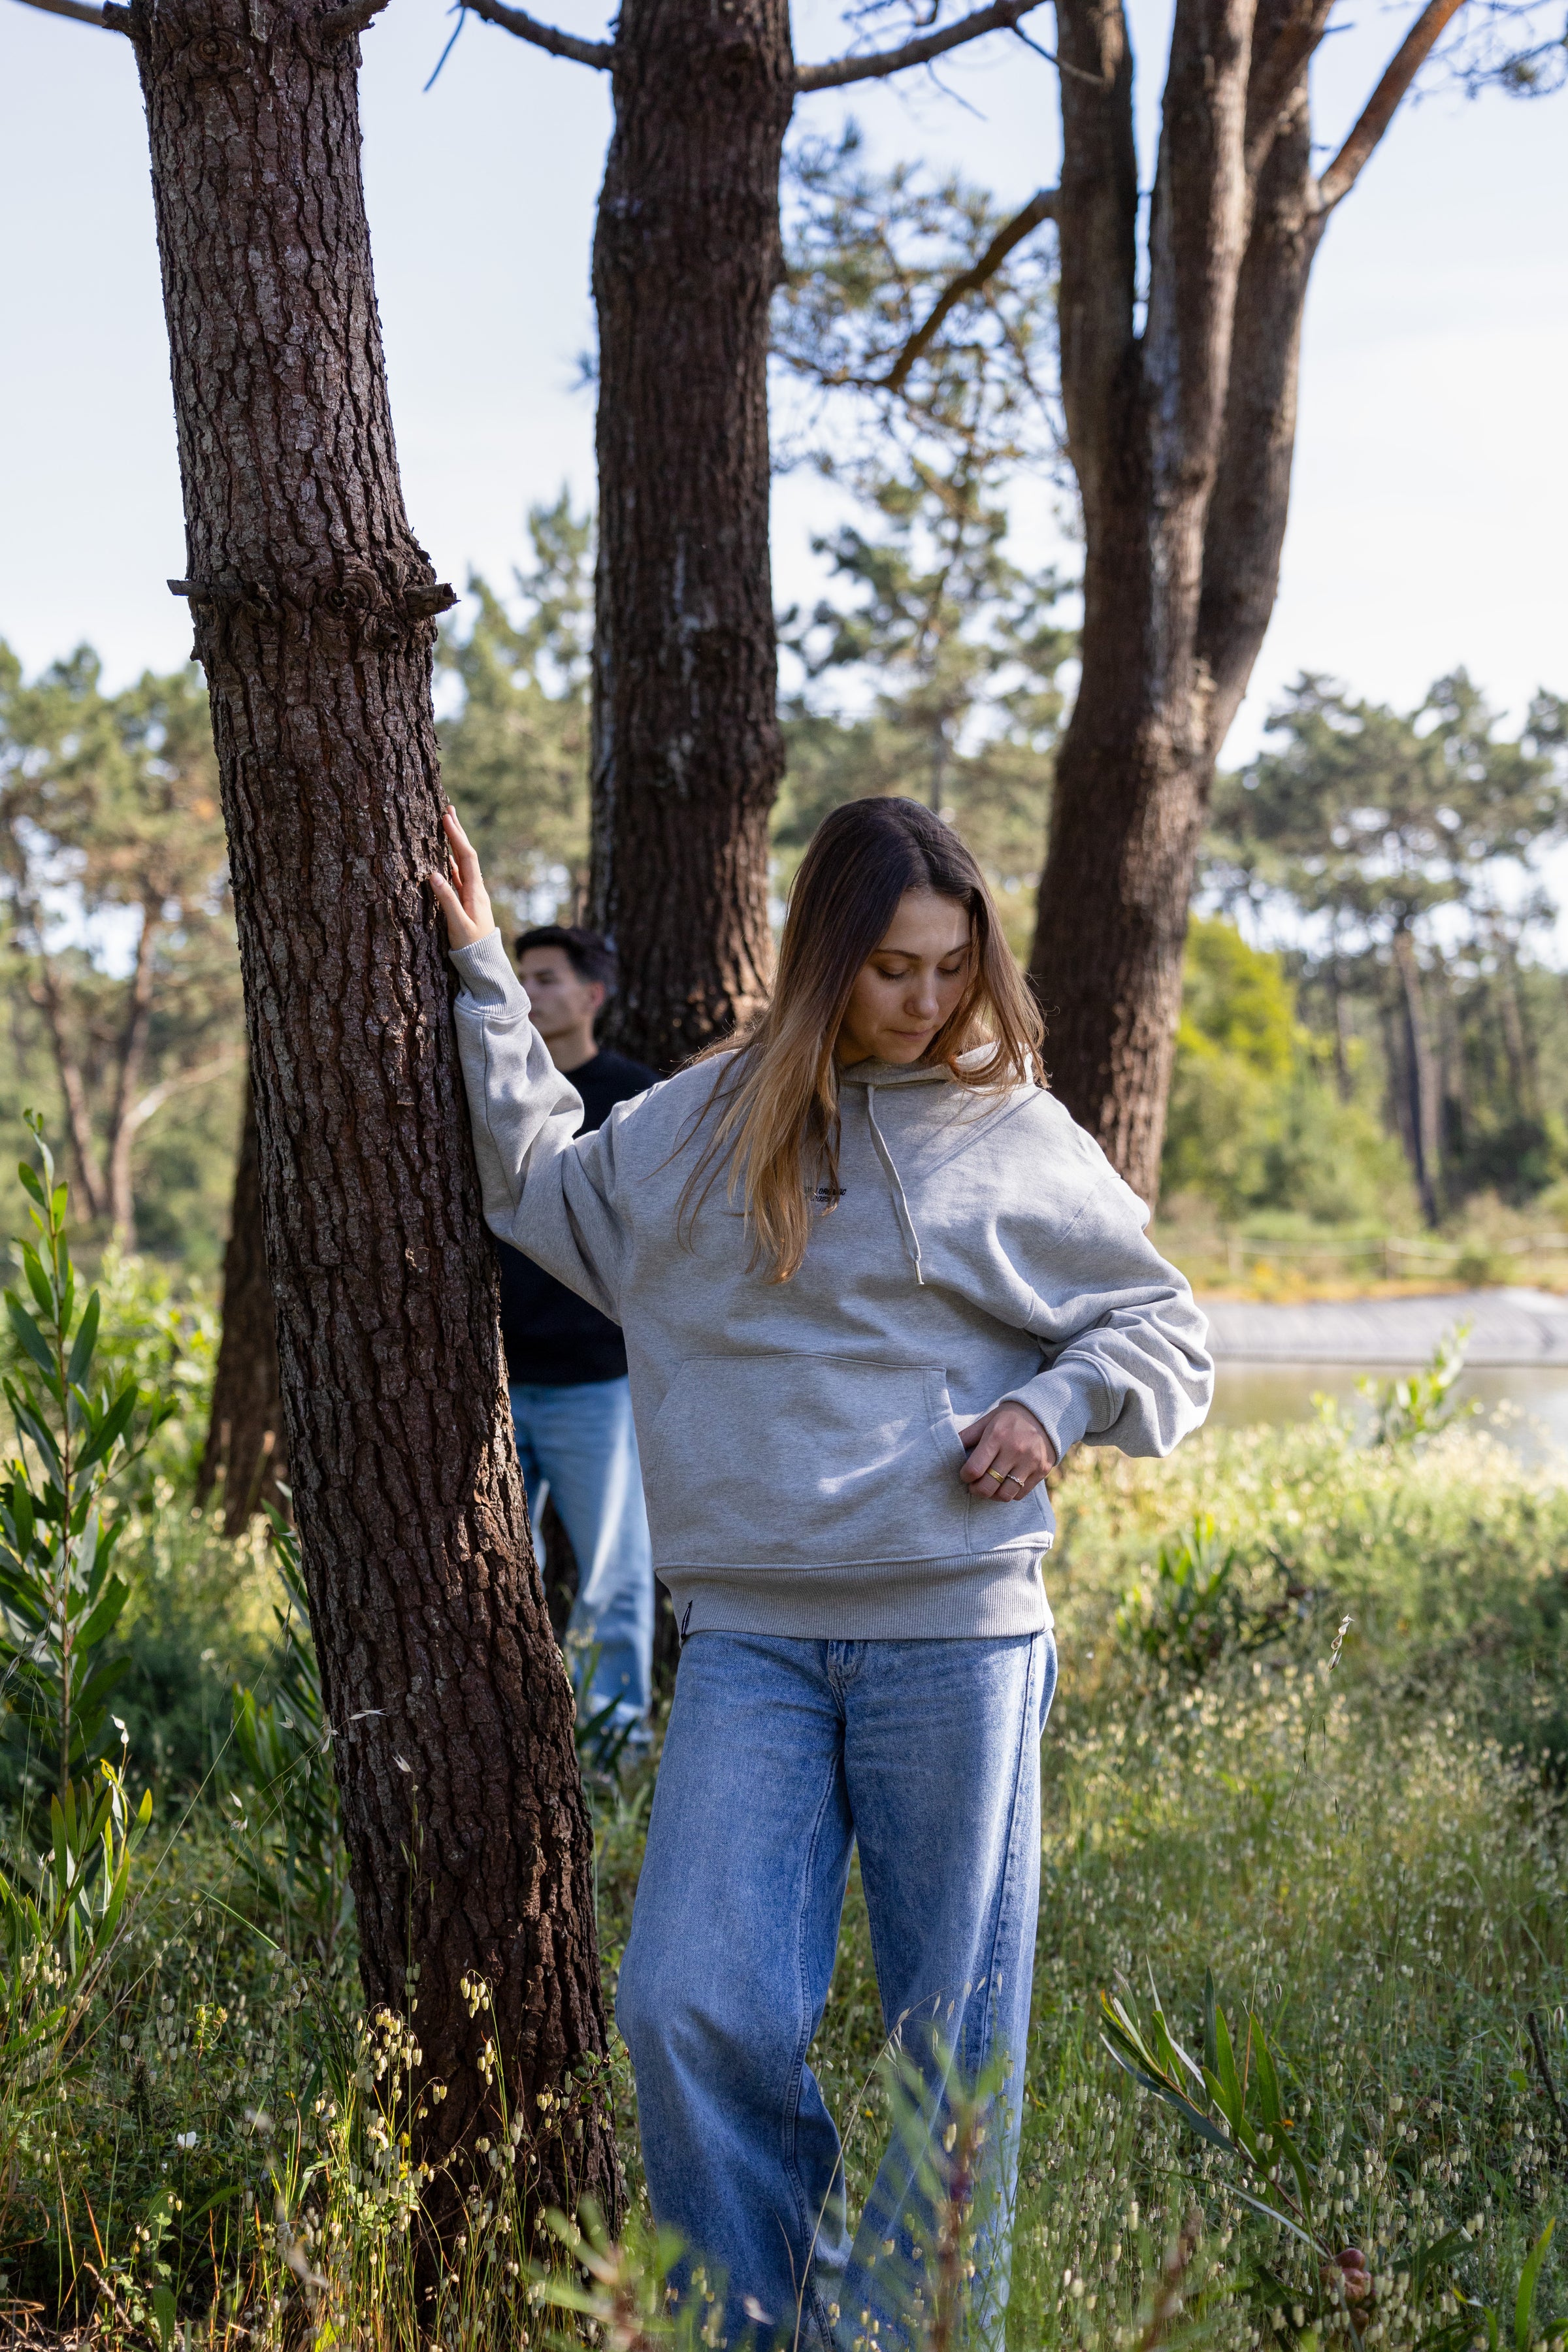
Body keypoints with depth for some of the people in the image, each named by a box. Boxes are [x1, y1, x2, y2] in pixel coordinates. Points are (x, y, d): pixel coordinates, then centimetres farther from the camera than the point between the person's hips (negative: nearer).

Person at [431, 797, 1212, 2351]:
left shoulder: (1017, 1139, 5)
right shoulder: (697, 1126, 12)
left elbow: (1167, 1331, 13)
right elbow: (536, 1182, 29)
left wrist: (1058, 1406, -6)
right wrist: (481, 976, 26)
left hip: (958, 1638, -2)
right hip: (749, 1641, 2)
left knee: (954, 2038, 4)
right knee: (692, 2008, -9)